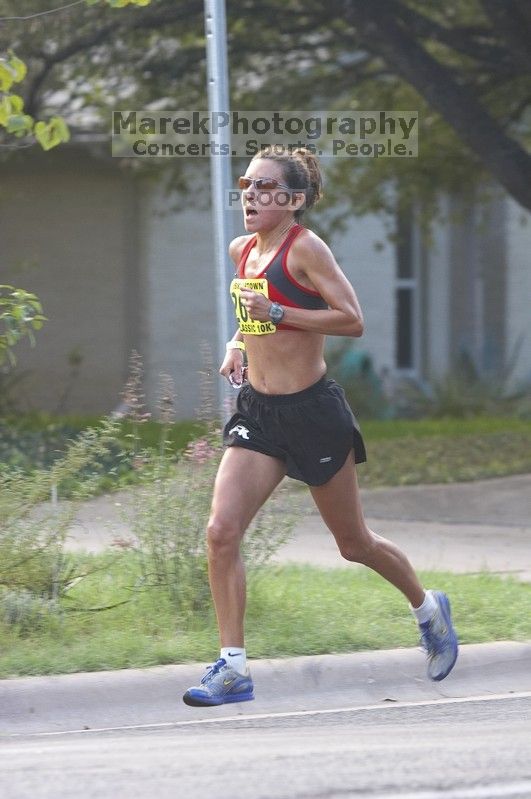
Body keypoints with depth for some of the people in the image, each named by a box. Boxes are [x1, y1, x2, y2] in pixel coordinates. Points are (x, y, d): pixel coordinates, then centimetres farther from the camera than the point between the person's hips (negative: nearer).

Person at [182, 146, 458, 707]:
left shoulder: (305, 248, -13)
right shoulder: (242, 251, 8)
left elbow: (352, 320, -19)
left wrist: (275, 312, -24)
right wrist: (237, 345, 7)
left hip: (312, 409, -6)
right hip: (257, 410, 6)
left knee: (354, 543, 11)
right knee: (221, 532, -13)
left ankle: (428, 609, 39)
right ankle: (232, 669, -9)